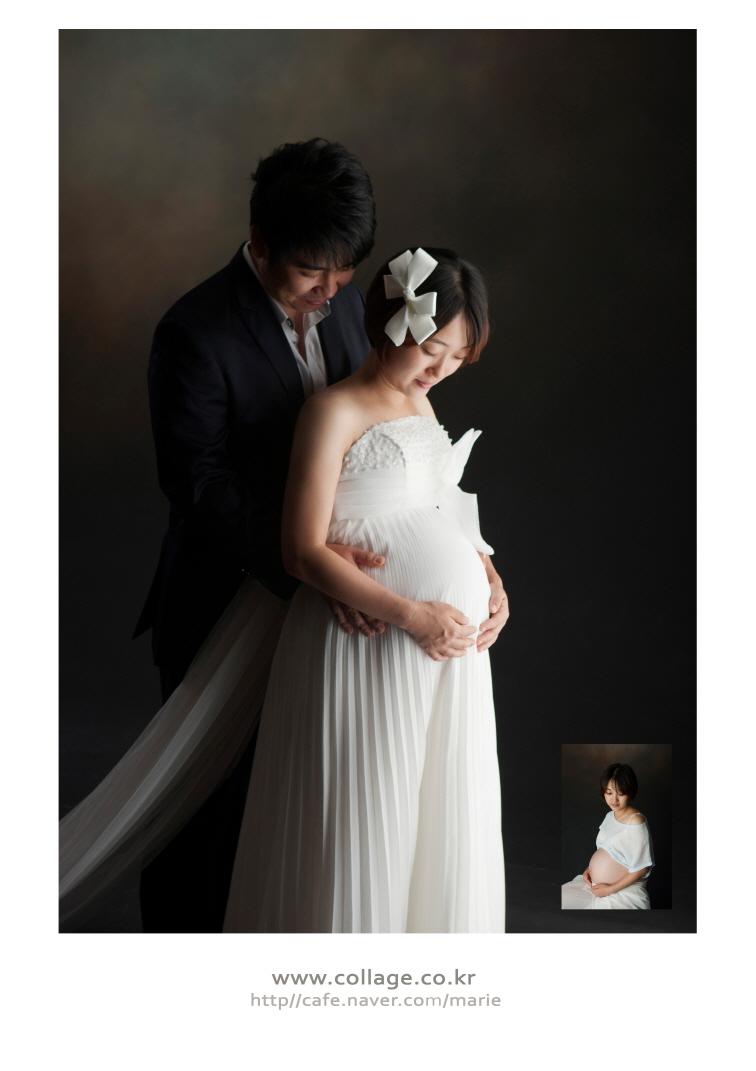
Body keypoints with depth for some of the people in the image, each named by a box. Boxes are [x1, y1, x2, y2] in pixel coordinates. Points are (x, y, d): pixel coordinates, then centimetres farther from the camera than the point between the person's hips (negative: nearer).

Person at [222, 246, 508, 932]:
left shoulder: (422, 404, 13)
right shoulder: (335, 411, -10)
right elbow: (306, 551, -16)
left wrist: (490, 579, 4)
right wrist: (410, 614, -21)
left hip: (451, 639, 7)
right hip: (369, 644, -7)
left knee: (444, 815, 13)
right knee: (368, 817, 3)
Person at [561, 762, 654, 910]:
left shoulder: (636, 823, -20)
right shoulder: (610, 816, 6)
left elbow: (642, 868, -19)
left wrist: (611, 889, -17)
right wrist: (589, 868, 2)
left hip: (622, 892, -8)